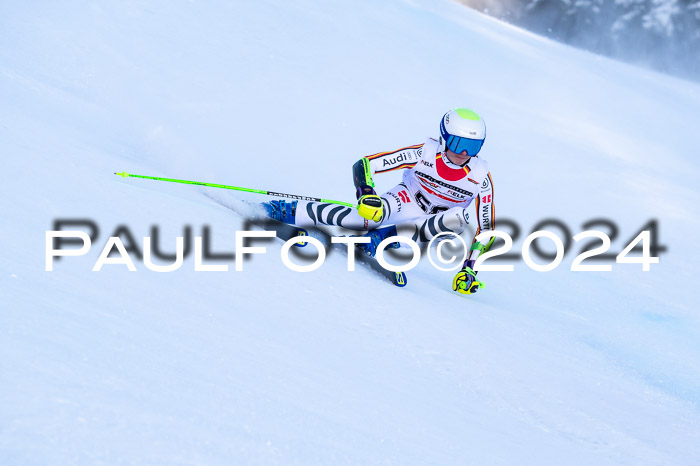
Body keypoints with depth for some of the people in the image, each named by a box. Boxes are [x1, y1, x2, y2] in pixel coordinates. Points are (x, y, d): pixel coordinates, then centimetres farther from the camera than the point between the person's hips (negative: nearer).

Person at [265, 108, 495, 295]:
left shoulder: (481, 177, -21)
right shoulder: (425, 152, -24)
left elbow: (486, 229, -15)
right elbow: (364, 165, -22)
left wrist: (469, 270, -24)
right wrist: (366, 194, -40)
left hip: (432, 221, 2)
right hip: (407, 200, -2)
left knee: (459, 218, -33)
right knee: (372, 213, -34)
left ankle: (383, 236, -32)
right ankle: (282, 210, -24)